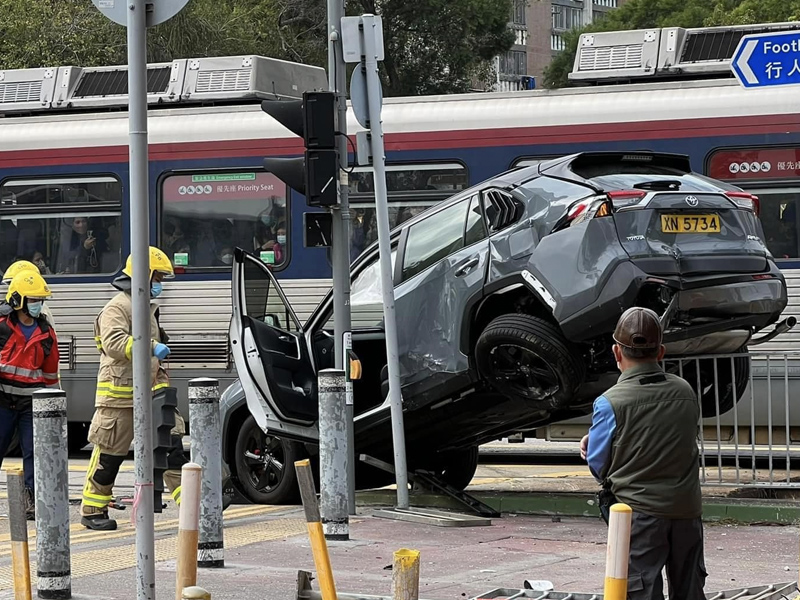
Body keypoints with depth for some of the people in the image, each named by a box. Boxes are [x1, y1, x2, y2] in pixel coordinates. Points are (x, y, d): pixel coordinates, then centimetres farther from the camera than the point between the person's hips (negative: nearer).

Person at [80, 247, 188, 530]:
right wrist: (151, 347, -36)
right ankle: (92, 510, 9)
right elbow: (113, 342, -29)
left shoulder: (147, 308, 21)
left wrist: (163, 381, 26)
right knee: (109, 454, -1)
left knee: (170, 443, 0)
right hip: (119, 396, -8)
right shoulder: (117, 308, -10)